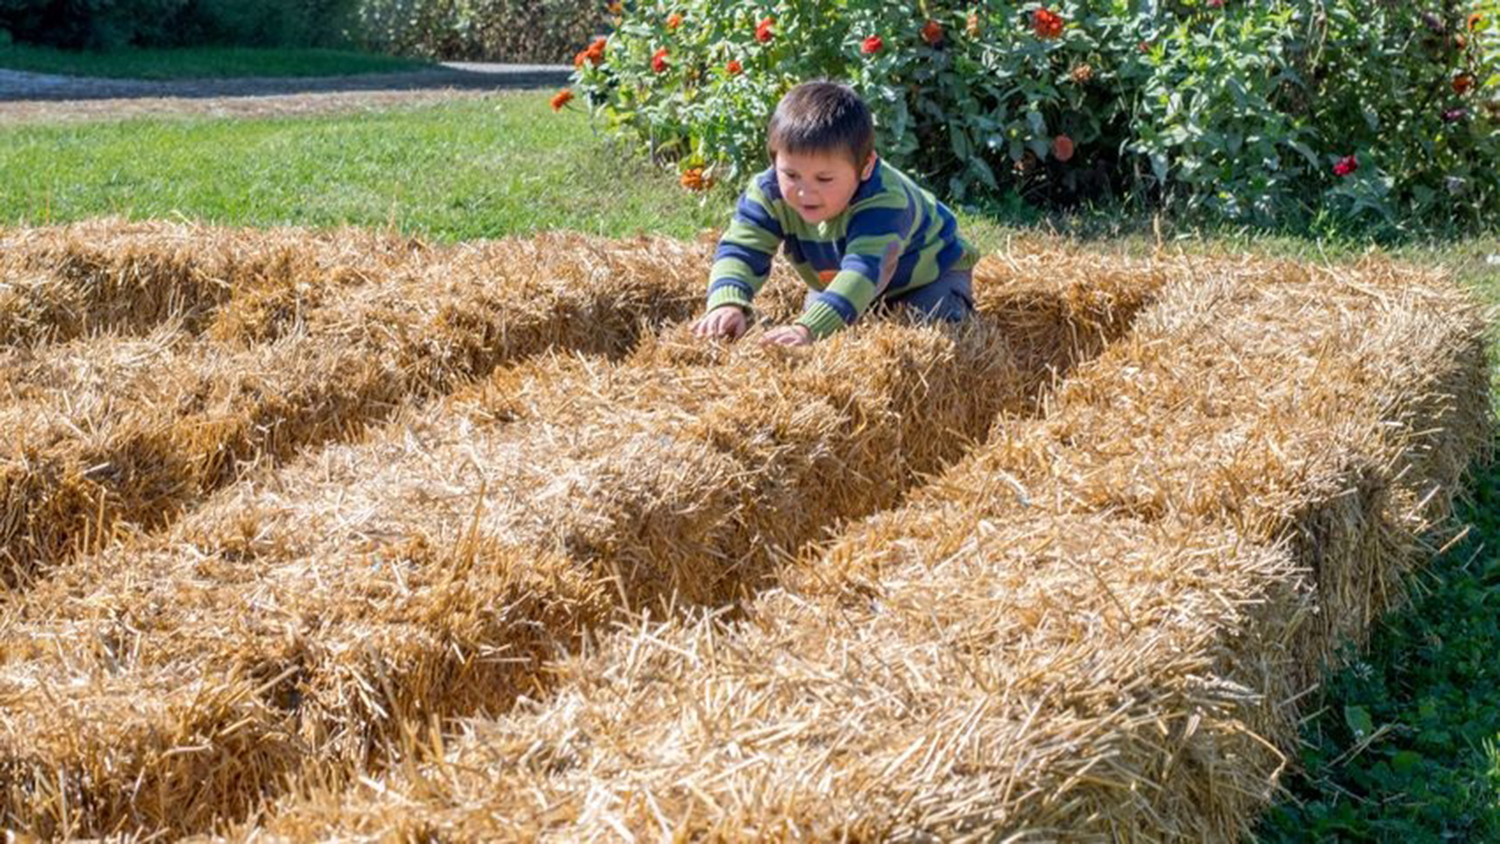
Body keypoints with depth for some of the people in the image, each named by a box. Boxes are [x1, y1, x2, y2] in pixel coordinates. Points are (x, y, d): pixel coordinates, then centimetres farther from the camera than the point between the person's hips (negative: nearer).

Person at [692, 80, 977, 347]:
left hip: (926, 271, -6)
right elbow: (740, 249, -34)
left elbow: (864, 270, -58)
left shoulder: (885, 202, -46)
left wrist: (809, 329, -73)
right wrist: (727, 304, -58)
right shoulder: (769, 193, -29)